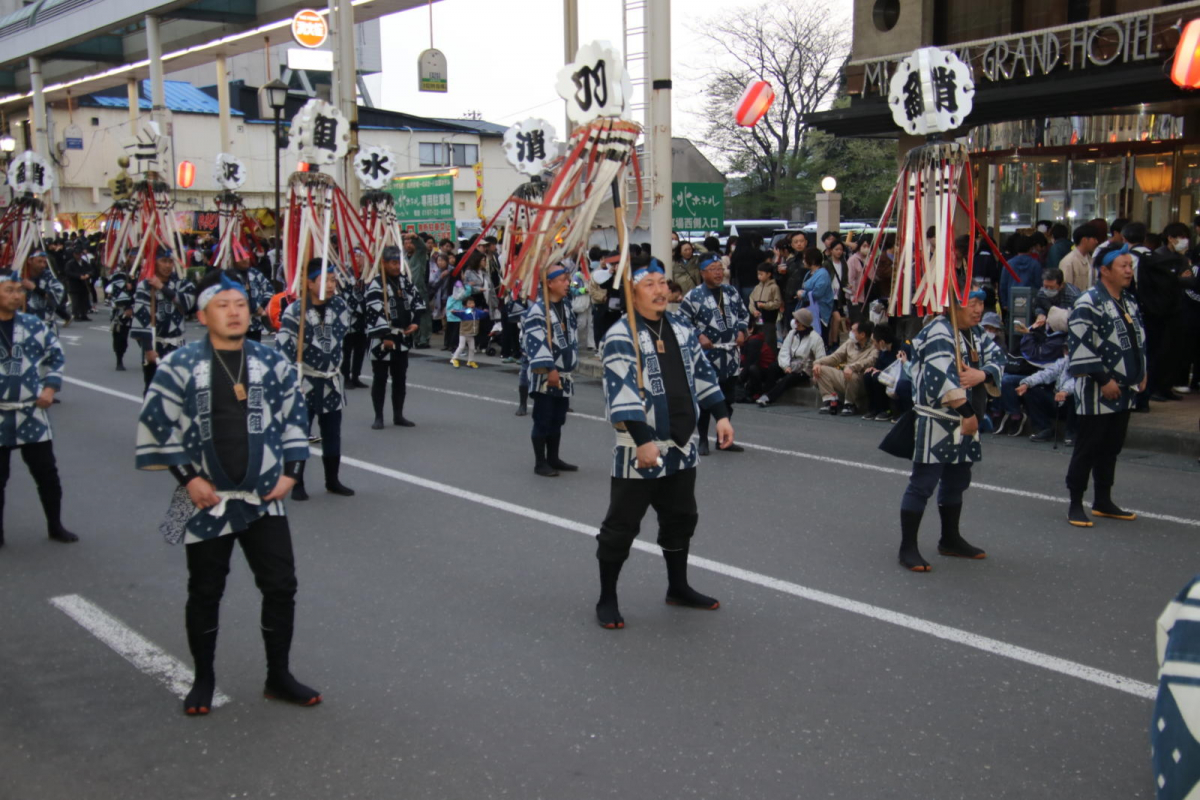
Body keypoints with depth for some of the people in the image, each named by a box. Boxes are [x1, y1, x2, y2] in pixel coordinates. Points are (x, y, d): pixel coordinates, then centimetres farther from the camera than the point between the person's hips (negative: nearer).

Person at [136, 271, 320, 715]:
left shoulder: (272, 362, 3)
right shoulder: (180, 364, -6)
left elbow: (294, 416, 10)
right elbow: (157, 422, -5)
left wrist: (289, 470, 2)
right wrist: (188, 477, -9)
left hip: (264, 499, 2)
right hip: (206, 500, -2)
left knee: (281, 585, 4)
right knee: (205, 592, 10)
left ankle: (278, 676, 21)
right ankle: (203, 679, 27)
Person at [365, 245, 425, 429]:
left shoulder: (404, 281, 9)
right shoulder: (375, 285, -13)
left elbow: (417, 301, 14)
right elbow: (375, 313, -19)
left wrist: (415, 323, -1)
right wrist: (384, 336, -23)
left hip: (402, 338, 6)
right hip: (383, 339, -6)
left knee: (400, 377, 12)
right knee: (380, 378, 1)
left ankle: (398, 415, 22)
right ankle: (378, 417, 9)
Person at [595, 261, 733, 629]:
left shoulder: (682, 329, 9)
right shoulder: (621, 336, -15)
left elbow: (703, 372, 17)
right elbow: (622, 392, -22)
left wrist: (720, 415, 10)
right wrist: (642, 440, -27)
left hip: (682, 447, 7)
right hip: (639, 451, -7)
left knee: (680, 519, 19)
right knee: (621, 526, 1)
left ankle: (678, 587, 36)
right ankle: (607, 599, 14)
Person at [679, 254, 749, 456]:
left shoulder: (732, 292, 9)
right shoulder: (693, 296, -10)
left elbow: (744, 314, 19)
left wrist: (741, 331, 2)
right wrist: (699, 336, -16)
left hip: (730, 354, 6)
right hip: (707, 354, -6)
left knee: (728, 399, 13)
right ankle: (703, 440, 13)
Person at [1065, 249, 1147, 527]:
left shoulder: (1129, 302, 14)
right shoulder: (1089, 303, -15)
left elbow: (1139, 339, 23)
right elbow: (1081, 345, -20)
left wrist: (1141, 374, 16)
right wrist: (1104, 379, -19)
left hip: (1124, 390, 8)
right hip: (1096, 391, -8)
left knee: (1112, 447, 14)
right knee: (1088, 447, -3)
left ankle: (1103, 501, 25)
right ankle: (1075, 504, 6)